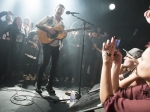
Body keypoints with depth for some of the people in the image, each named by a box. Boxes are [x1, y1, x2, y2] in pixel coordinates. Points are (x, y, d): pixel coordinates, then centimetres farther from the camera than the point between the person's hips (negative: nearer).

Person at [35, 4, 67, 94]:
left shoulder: (62, 23, 14)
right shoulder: (49, 18, 2)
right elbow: (37, 24, -6)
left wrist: (65, 35, -7)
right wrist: (48, 29, -19)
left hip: (56, 46, 5)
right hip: (47, 44, -5)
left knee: (54, 65, 4)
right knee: (46, 62, -14)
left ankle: (49, 85, 15)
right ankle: (38, 85, -2)